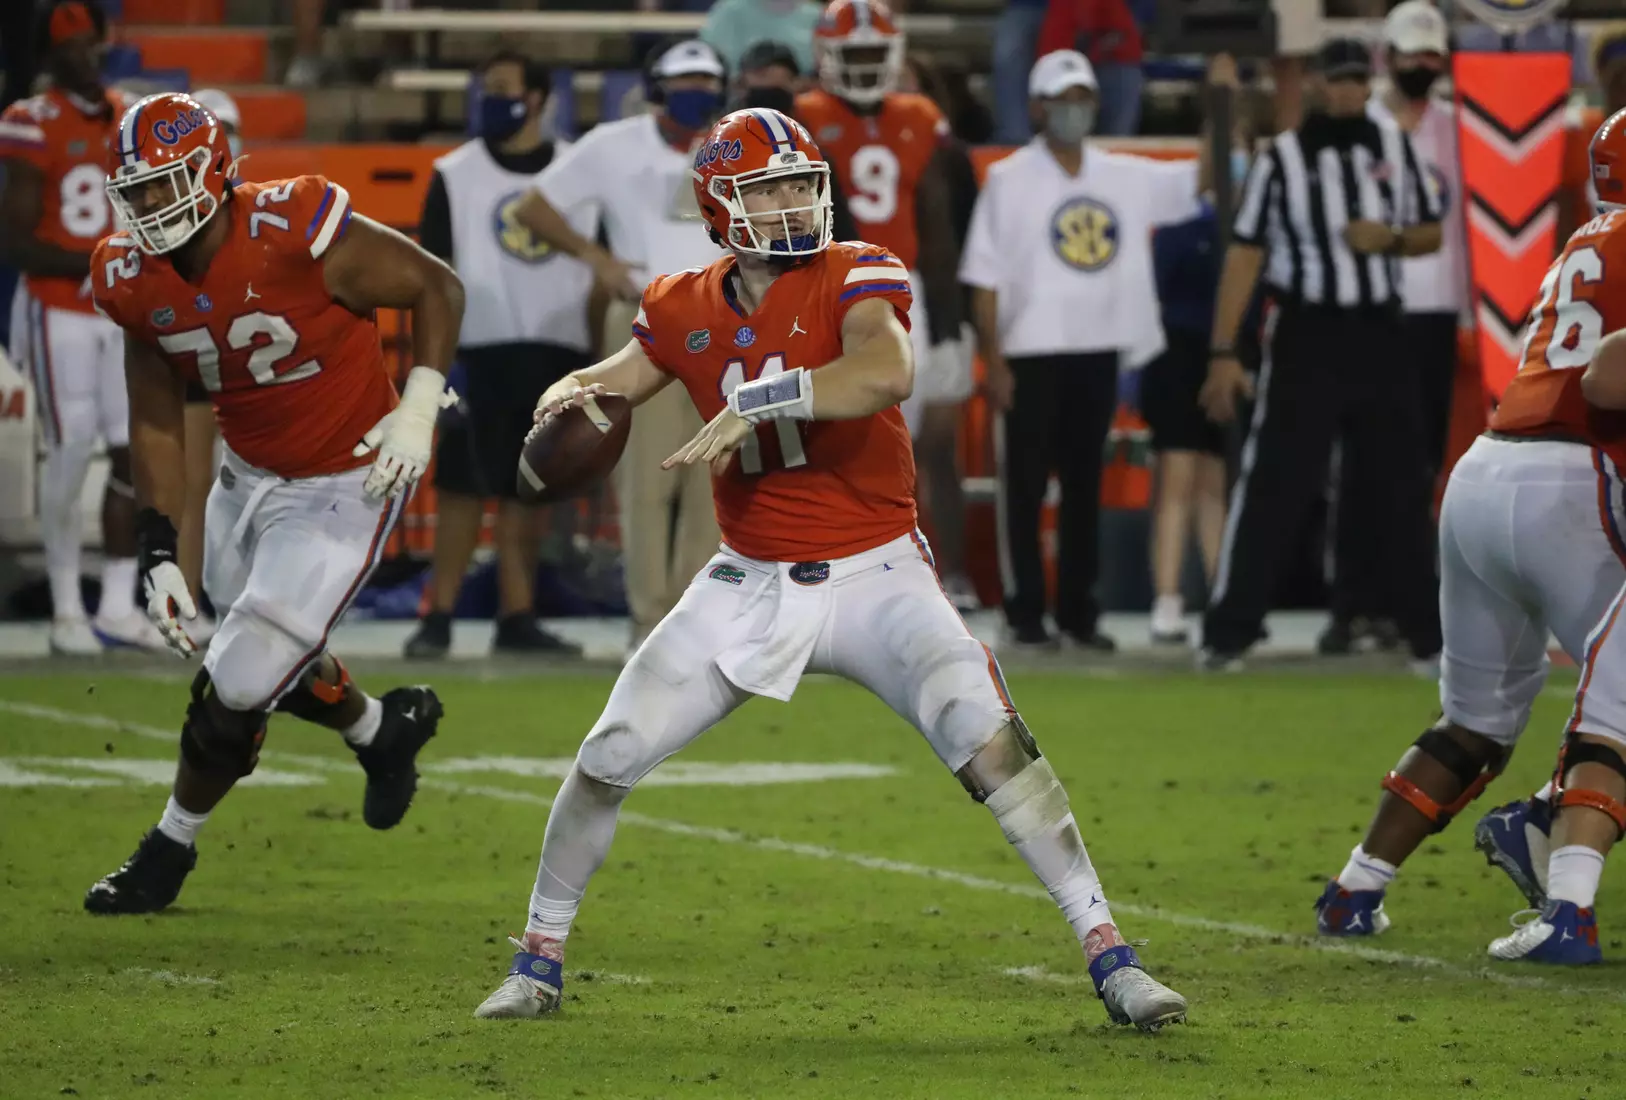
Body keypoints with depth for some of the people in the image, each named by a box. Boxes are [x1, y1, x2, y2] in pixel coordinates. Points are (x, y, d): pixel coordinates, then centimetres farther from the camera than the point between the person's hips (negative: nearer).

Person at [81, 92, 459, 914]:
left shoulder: (294, 232, -28)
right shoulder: (133, 280, -10)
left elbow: (436, 287, -14)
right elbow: (156, 423, 2)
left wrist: (418, 409, -24)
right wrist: (159, 556, -2)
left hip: (344, 486, -6)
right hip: (250, 476, 6)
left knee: (237, 689, -5)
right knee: (277, 665, 18)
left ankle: (171, 846, 17)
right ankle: (385, 729, 50)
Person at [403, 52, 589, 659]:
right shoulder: (455, 174, 2)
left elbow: (600, 267, 11)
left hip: (555, 354, 2)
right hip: (479, 351, -2)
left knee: (524, 493, 6)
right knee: (463, 486, -4)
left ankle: (517, 618, 10)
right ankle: (438, 617, -3)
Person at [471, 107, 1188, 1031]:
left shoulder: (854, 277, -12)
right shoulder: (687, 310, 2)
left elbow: (887, 373, -33)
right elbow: (619, 378, 18)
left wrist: (751, 402, -36)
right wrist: (570, 397, -6)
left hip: (874, 573, -4)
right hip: (752, 584, 4)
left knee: (989, 740, -22)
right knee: (609, 758, -1)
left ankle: (1109, 953, -15)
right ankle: (541, 955, 19)